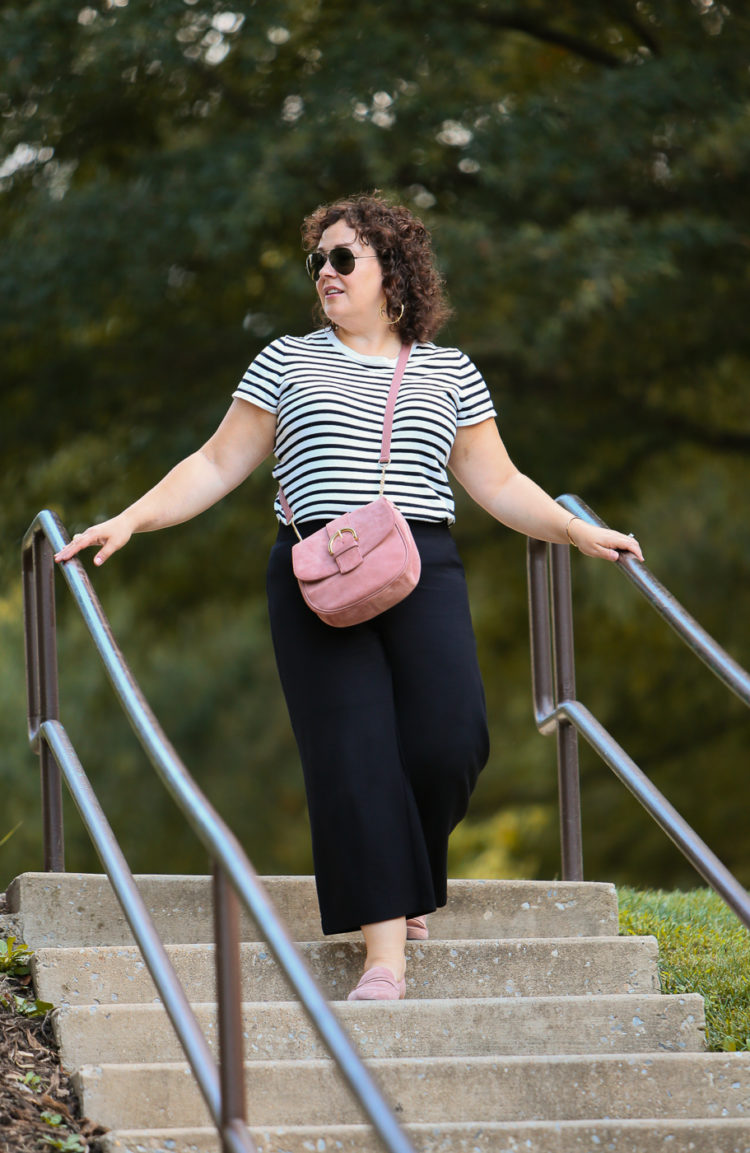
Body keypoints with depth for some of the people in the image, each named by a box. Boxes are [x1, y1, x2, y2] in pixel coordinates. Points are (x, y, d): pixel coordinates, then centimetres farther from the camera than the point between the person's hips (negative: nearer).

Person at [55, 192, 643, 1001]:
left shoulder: (449, 373, 17)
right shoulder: (286, 363, 15)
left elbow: (497, 484, 19)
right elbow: (217, 465, 14)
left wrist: (577, 532, 9)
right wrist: (130, 520, 5)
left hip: (424, 571, 1)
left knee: (449, 739, -16)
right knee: (354, 752, -13)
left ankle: (405, 877, 14)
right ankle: (385, 949, -14)